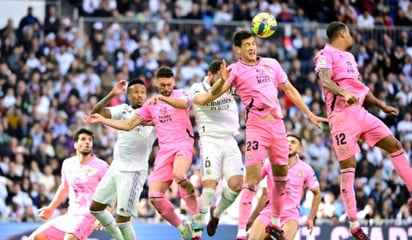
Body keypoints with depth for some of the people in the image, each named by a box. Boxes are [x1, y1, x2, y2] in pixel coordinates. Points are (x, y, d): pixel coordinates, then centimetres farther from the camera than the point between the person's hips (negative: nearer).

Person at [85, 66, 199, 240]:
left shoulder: (179, 94, 4)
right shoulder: (150, 105, 18)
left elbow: (184, 104, -21)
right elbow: (128, 125, 20)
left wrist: (162, 98, -36)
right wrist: (102, 120, 15)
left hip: (183, 144, -5)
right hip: (164, 150, 5)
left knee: (179, 174, -37)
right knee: (154, 196, -10)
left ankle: (197, 218, -25)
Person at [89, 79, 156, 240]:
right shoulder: (123, 110, 5)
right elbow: (96, 112, -3)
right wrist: (111, 95, -17)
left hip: (134, 171, -6)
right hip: (116, 167, 6)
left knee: (122, 219, -10)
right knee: (95, 208, 15)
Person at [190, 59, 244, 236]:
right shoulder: (197, 88, 0)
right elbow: (203, 100, -23)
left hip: (230, 141, 4)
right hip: (210, 141, -4)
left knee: (237, 184, -10)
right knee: (209, 186, -17)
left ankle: (216, 212, 18)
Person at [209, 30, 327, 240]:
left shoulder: (271, 64, 12)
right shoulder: (236, 70, -1)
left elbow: (289, 90, 20)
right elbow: (214, 93, -14)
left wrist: (310, 115, 18)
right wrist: (223, 80, -36)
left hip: (278, 125, 5)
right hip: (256, 127, -5)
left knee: (281, 177, 12)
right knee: (252, 179, -13)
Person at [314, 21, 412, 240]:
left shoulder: (348, 56, 22)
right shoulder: (326, 55, -5)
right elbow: (325, 81, -22)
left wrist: (381, 105, 27)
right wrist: (344, 94, -40)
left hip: (360, 112, 8)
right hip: (342, 114, -8)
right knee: (347, 166, -8)